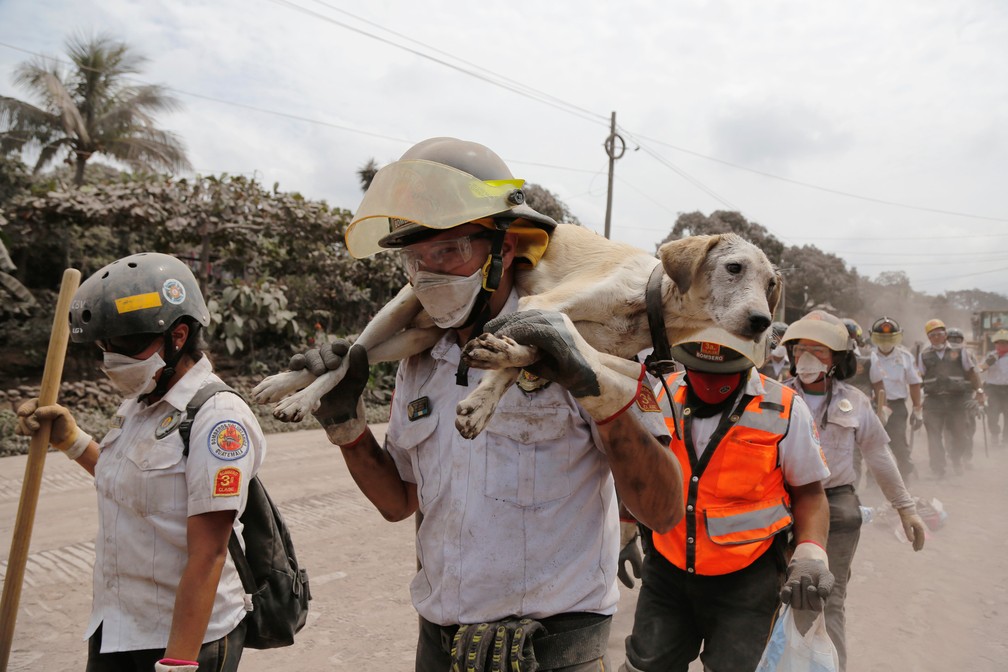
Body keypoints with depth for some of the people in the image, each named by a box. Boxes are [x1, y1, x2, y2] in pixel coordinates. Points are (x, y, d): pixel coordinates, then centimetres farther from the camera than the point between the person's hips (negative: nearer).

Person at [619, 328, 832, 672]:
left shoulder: (784, 411, -12)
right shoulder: (662, 396, -4)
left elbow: (808, 491, -2)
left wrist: (810, 552, -14)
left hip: (745, 580, -3)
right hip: (666, 570, 3)